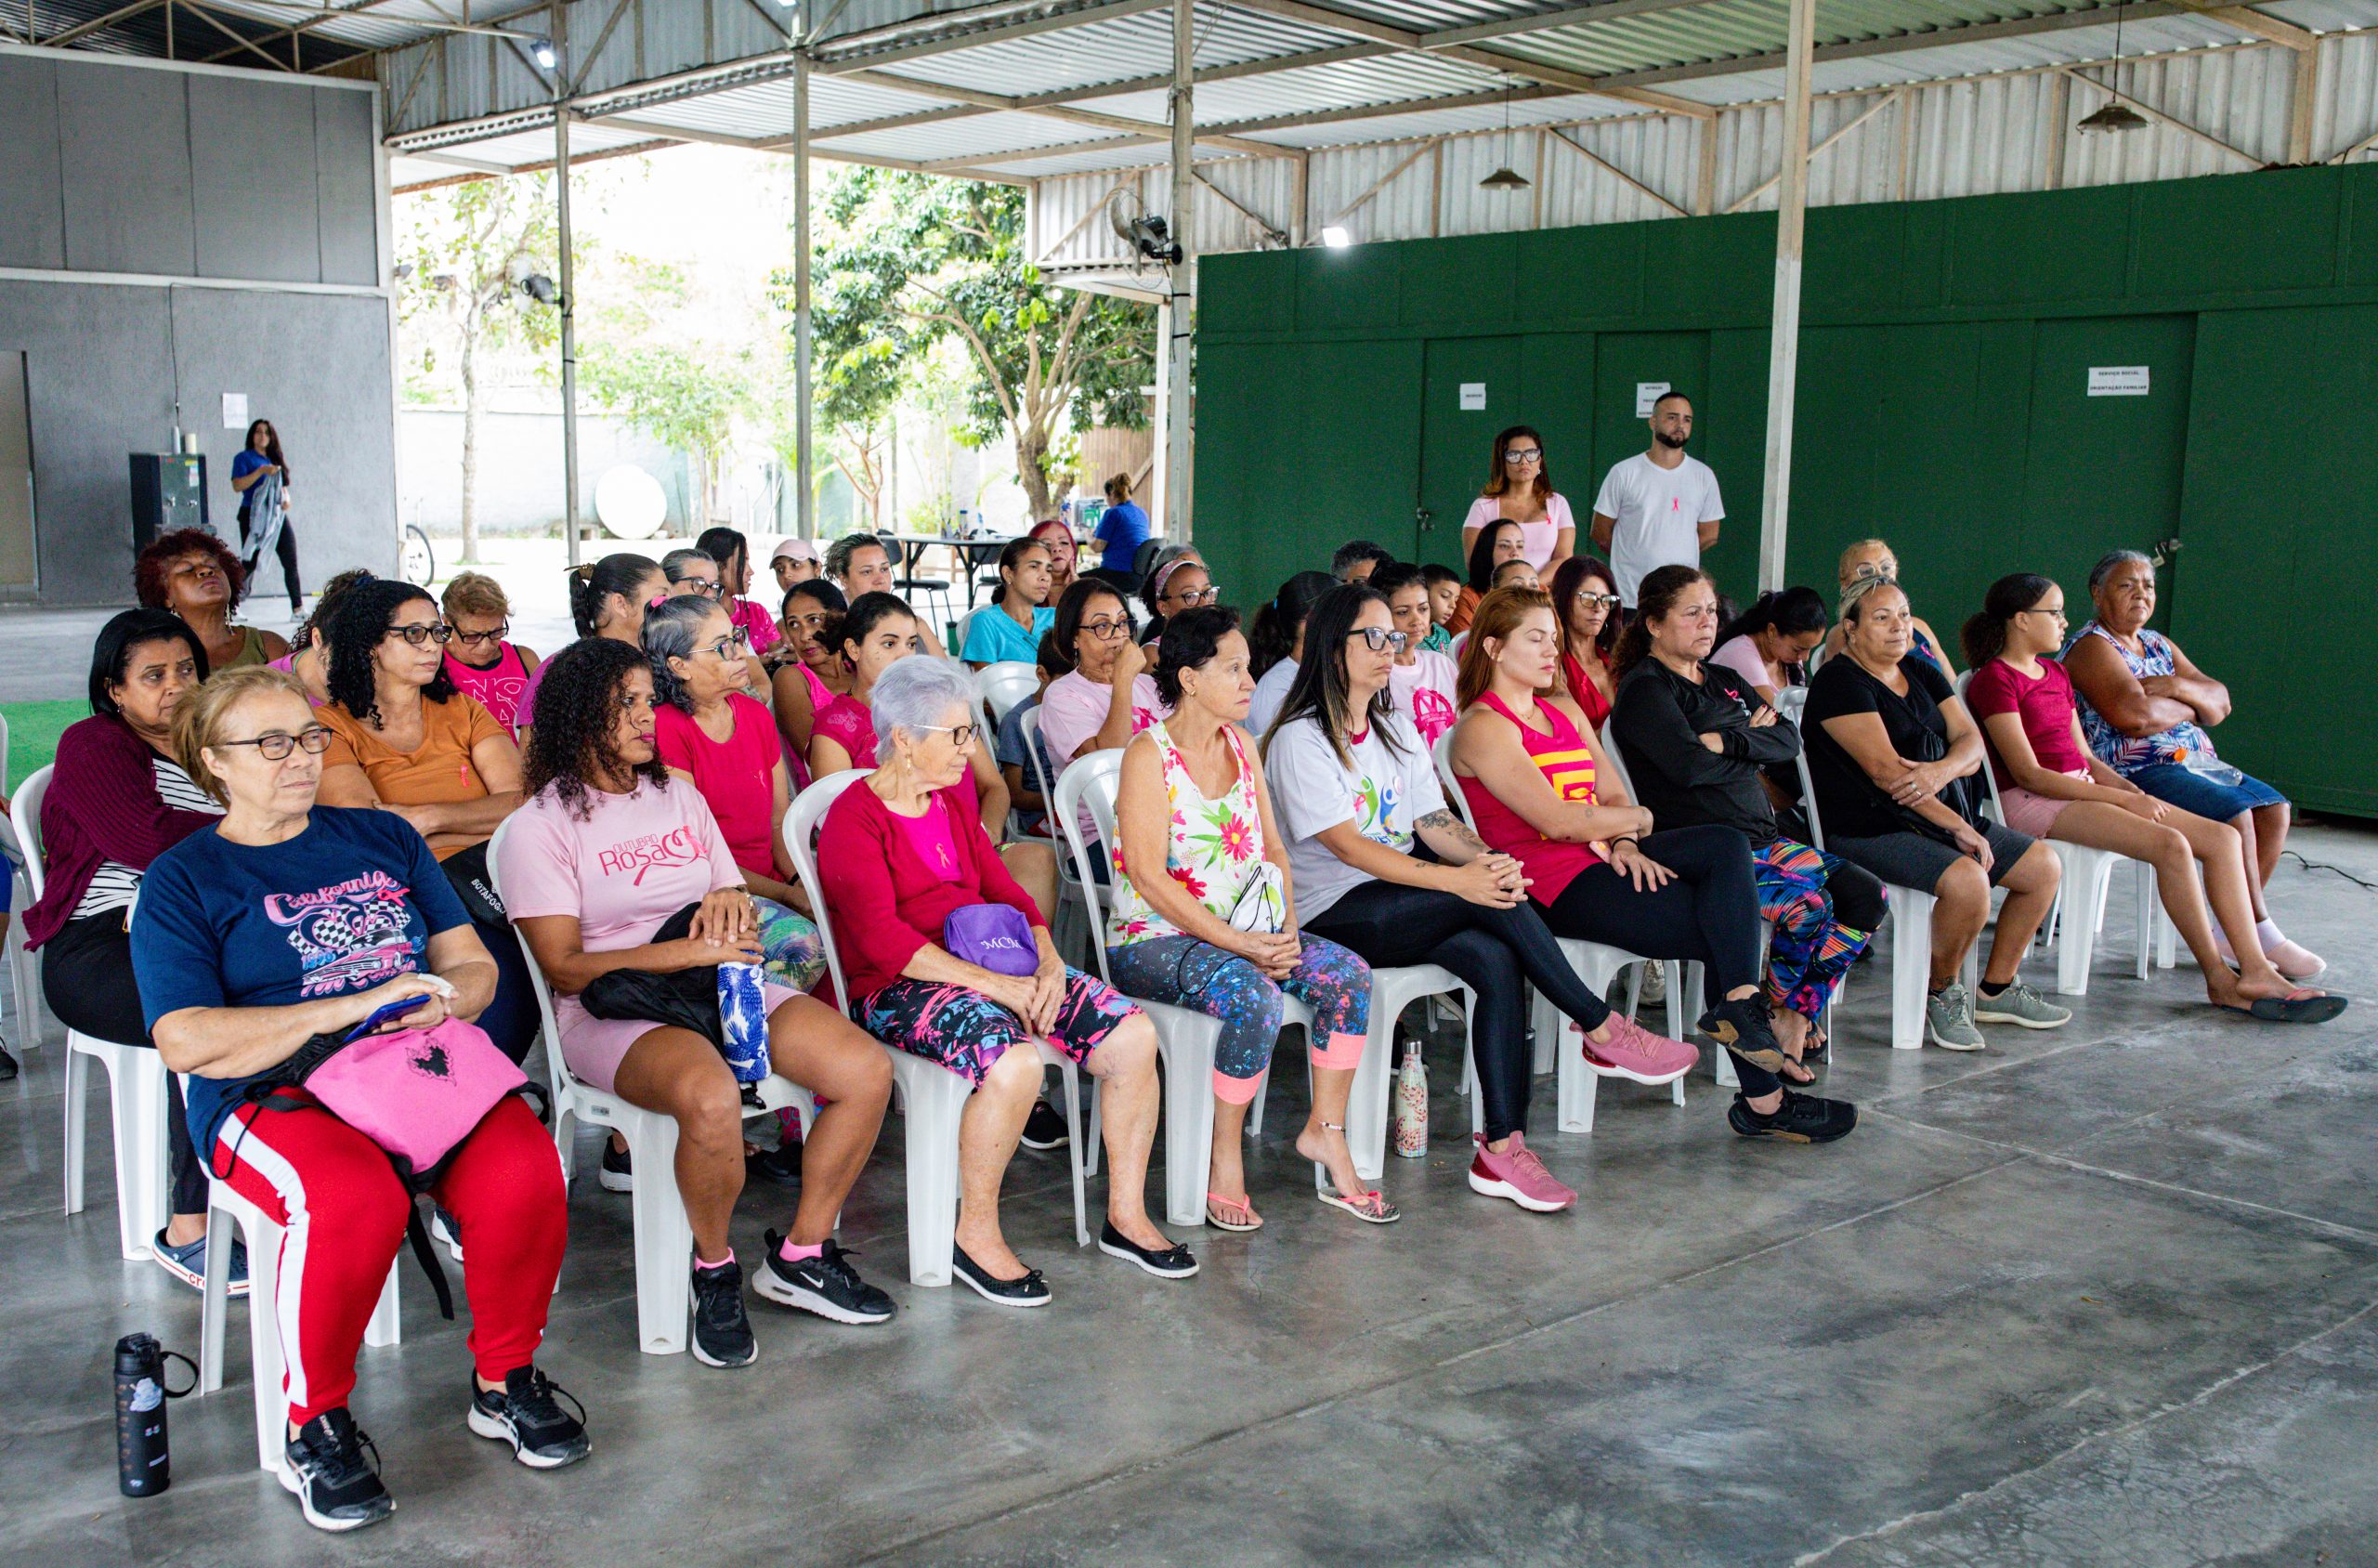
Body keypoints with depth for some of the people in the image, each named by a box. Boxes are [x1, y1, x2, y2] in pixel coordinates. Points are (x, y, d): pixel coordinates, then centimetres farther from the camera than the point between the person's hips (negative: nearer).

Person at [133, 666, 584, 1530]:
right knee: (355, 1199, -36)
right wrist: (353, 1008, -14)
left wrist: (442, 1004, -8)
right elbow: (185, 1041, -5)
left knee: (523, 1172, -28)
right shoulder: (182, 881, 9)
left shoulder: (385, 837, 20)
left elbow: (470, 964, 17)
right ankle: (315, 1420, -11)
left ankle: (505, 1378, -3)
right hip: (273, 1094, -3)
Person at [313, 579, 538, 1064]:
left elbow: (524, 802, 4)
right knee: (499, 974, -34)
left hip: (493, 878, 4)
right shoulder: (334, 726, 7)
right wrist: (488, 825, -3)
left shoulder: (460, 711, 18)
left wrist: (427, 817, -9)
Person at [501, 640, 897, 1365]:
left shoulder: (678, 794, 18)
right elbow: (566, 969, -9)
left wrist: (731, 903, -4)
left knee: (866, 1069, -17)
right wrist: (691, 951, -16)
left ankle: (799, 1255, 1)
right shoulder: (542, 826, -2)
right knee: (710, 1097, -39)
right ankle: (715, 1273, -11)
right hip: (613, 1008, -6)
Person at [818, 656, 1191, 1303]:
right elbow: (882, 940, -17)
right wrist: (993, 984, -24)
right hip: (900, 989, -8)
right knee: (1015, 1062, -36)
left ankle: (1126, 1216, 1)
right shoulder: (853, 818, -7)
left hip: (995, 969, 8)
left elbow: (1006, 894, 15)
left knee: (1134, 1034, -12)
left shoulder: (952, 805, 19)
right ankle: (976, 1236, -16)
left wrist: (1048, 964, -6)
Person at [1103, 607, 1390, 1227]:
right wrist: (1240, 943, -22)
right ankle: (1225, 1155, -15)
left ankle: (1325, 1130, -3)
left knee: (1349, 973, -15)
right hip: (1152, 939, -7)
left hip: (1245, 933, 7)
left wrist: (1285, 930, -6)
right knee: (1252, 995, -33)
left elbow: (1274, 851, 13)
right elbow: (1149, 878, -17)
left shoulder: (1243, 746, 11)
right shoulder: (1149, 754, -10)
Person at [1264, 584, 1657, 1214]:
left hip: (1401, 902, 7)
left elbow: (1434, 822, 8)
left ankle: (1502, 1150, -24)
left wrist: (1488, 858, -15)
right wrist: (1458, 880, -27)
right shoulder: (1299, 740, -7)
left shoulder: (1397, 730, 18)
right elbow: (1347, 847, -17)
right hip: (1332, 915, -7)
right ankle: (1605, 1028, -14)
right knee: (1487, 901, -27)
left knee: (1498, 960, -23)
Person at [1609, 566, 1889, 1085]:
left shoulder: (1726, 681, 21)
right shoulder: (1644, 689, -5)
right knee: (1808, 902, -27)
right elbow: (1689, 765, -21)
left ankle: (1796, 1016, -2)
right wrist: (1754, 743, -2)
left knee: (1868, 895, -7)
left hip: (1762, 837, 9)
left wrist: (1729, 741, -12)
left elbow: (1789, 739, 7)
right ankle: (1785, 1013, -2)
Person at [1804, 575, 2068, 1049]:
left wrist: (1943, 769, -19)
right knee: (1968, 880, -30)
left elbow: (1971, 740, 6)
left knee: (2043, 864, 1)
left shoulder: (1922, 672, 16)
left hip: (1945, 815, 9)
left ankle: (1997, 990, 16)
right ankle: (1940, 994, -5)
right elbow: (1885, 769, -19)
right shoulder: (1839, 682, -10)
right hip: (1868, 829, -9)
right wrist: (1959, 828, -19)